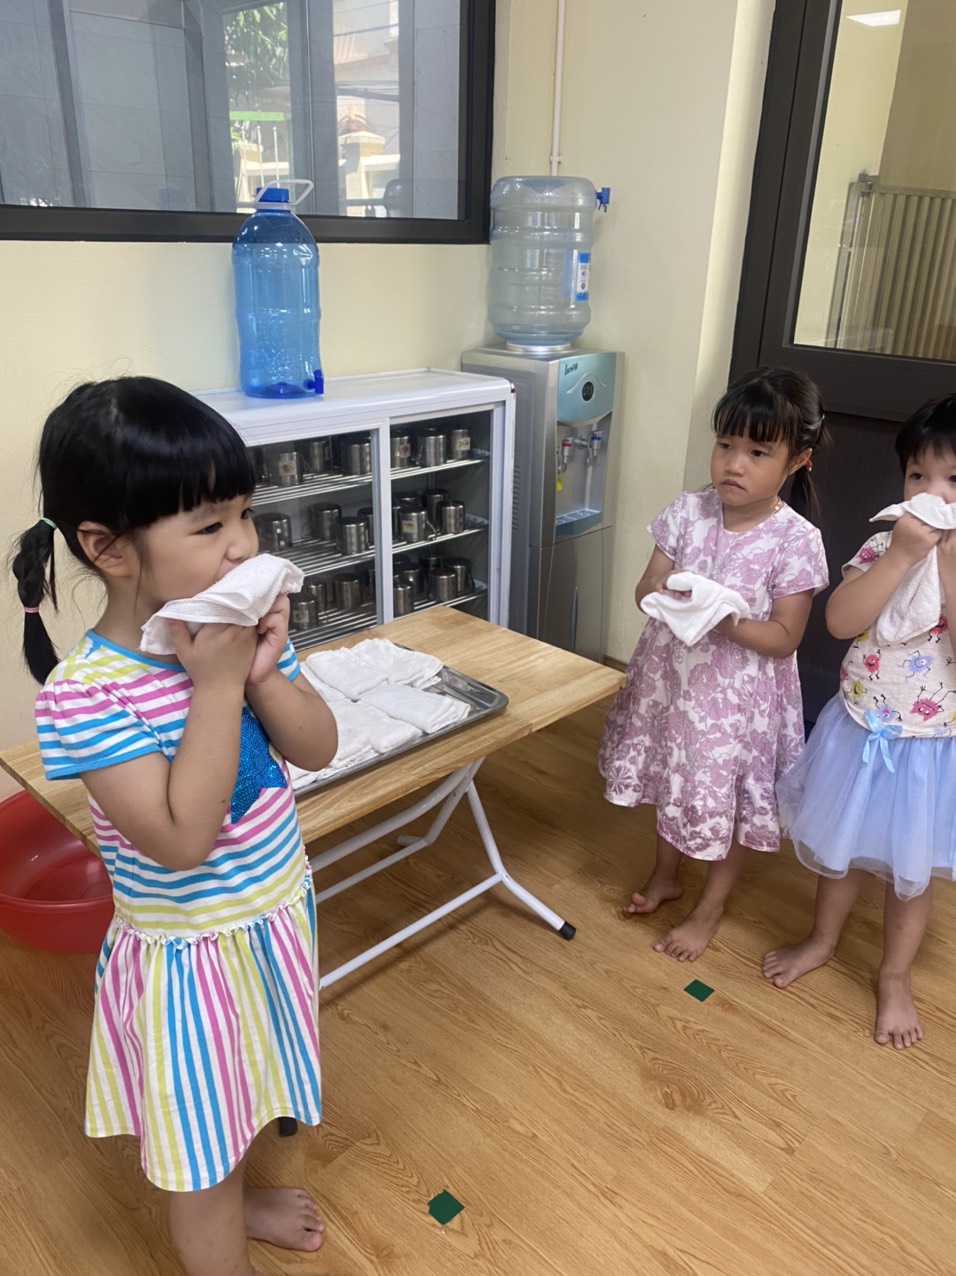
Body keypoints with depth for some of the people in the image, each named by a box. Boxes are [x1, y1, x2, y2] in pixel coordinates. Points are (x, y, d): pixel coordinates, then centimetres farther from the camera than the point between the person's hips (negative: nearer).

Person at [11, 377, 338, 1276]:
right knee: (198, 1137, 18)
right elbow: (182, 838, -32)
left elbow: (317, 750, -7)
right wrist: (217, 686, -33)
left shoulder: (243, 633, -10)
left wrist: (264, 675, -24)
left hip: (274, 914, 7)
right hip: (187, 954, -7)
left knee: (239, 1087, 32)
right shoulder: (83, 693, -28)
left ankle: (233, 1200, 60)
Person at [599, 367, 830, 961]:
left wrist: (725, 621, -30)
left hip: (739, 695, -4)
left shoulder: (796, 540, -17)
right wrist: (664, 591, -26)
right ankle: (667, 874, 49)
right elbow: (645, 588, -3)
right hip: (670, 677, 4)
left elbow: (784, 637, -15)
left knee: (732, 799, 12)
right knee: (673, 780, 22)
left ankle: (710, 907, 37)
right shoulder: (688, 511, -7)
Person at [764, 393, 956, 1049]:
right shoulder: (884, 547, -7)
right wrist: (902, 555, -27)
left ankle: (895, 977, 39)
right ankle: (822, 939, 46)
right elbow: (840, 620, -20)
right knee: (839, 846, 21)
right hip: (860, 732, 2)